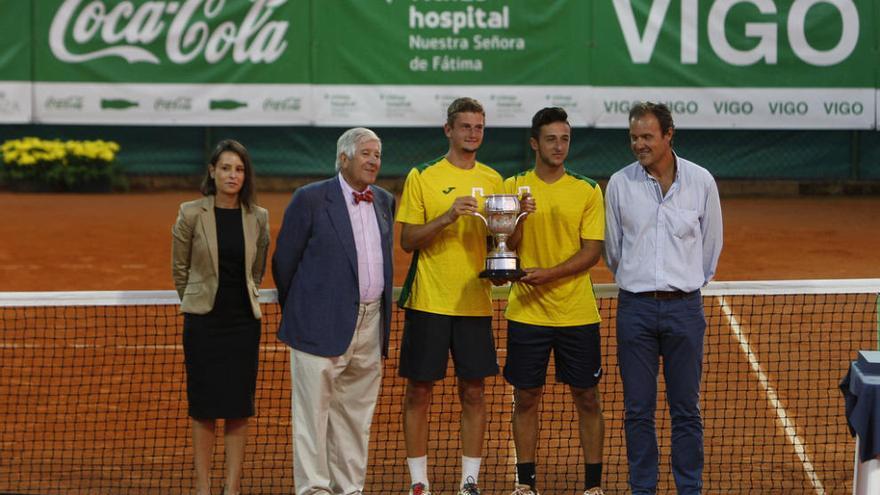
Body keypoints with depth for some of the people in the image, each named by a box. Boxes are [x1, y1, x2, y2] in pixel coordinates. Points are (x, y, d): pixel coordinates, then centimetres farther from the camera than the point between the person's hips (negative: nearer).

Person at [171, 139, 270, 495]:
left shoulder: (258, 218, 3)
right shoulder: (192, 214, -5)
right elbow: (179, 269, 6)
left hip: (244, 321, 2)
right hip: (203, 321, -2)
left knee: (239, 406, 3)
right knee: (204, 407, 1)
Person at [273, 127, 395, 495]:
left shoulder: (384, 201, 13)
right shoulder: (310, 199, -6)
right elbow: (284, 262, 0)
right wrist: (297, 312, 9)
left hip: (370, 325, 6)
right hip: (322, 326, -6)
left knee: (356, 416, 11)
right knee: (313, 411, -4)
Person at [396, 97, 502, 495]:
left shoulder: (492, 180, 11)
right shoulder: (422, 177, -1)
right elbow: (407, 239, -5)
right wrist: (447, 216, -19)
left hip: (475, 302, 3)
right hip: (428, 301, -3)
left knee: (473, 391, 4)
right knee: (419, 391, 1)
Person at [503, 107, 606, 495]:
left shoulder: (588, 192, 2)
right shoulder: (514, 187, 3)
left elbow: (591, 252, -5)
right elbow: (507, 247, -1)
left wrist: (548, 273, -18)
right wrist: (520, 217, -20)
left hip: (577, 313, 0)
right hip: (527, 313, 0)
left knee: (586, 397, 3)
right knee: (526, 397, 5)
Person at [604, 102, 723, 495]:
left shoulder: (701, 181, 1)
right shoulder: (619, 183, 2)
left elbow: (711, 244, 11)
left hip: (684, 307, -1)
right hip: (635, 306, 1)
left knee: (686, 408, 3)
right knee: (637, 409, 3)